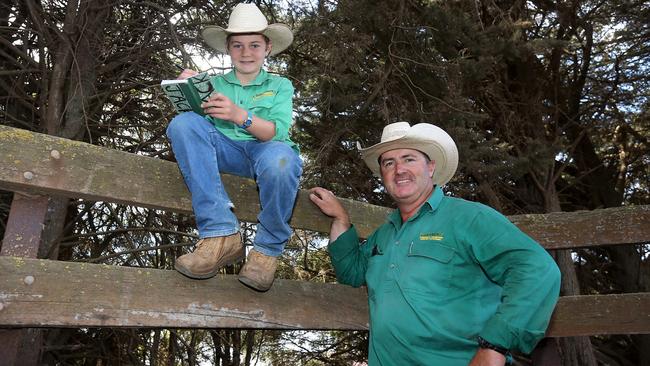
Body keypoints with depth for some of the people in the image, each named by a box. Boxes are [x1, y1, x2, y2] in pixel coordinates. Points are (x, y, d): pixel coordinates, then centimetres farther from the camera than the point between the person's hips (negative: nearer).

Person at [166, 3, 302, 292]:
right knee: (183, 123, -25)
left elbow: (278, 131, -4)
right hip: (226, 150, 3)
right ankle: (221, 234, -31)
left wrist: (240, 115, -22)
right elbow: (201, 122, 6)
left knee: (279, 160, -39)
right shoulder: (215, 83, 21)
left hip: (267, 149, -2)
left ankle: (267, 249, -13)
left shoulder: (279, 86, 15)